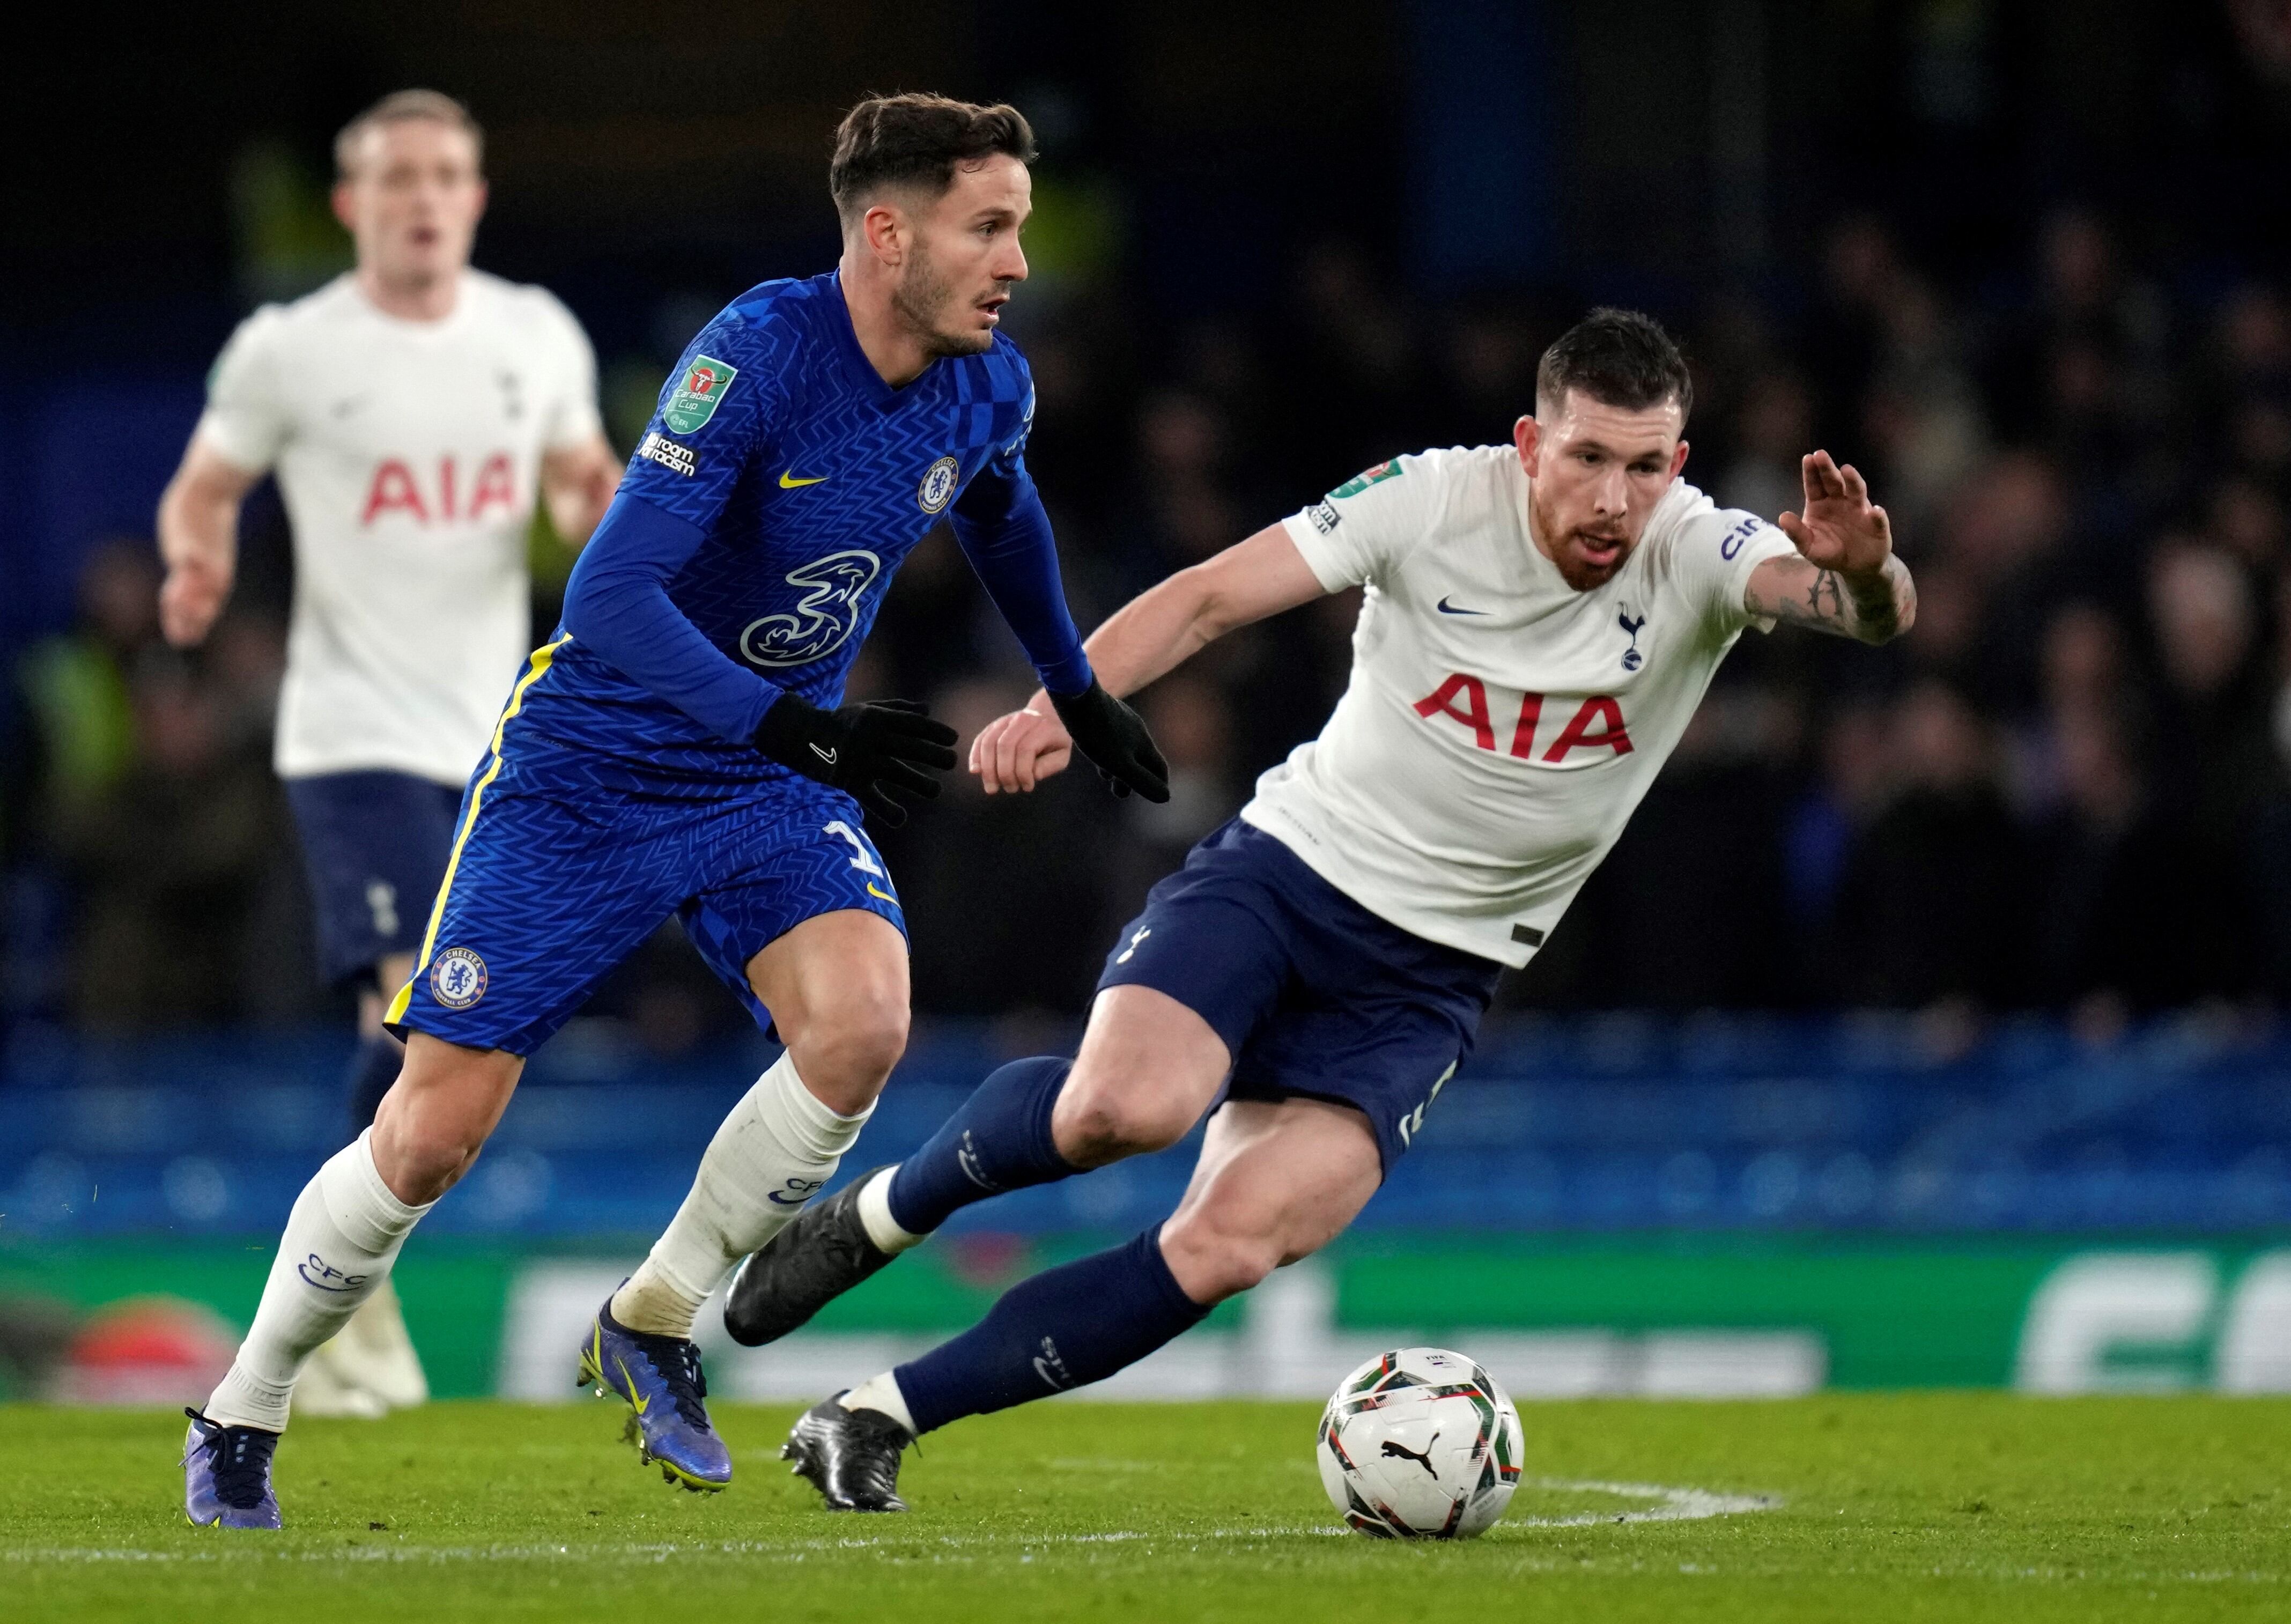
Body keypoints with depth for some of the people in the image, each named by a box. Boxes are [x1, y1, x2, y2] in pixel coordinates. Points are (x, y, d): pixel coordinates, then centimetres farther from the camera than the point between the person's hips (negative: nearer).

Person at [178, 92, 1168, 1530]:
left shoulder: (989, 387, -4)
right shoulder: (759, 353, -24)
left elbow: (1001, 519, 22)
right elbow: (611, 599, -29)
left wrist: (1078, 691, 33)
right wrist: (796, 727, -37)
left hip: (767, 791, 5)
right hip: (587, 777, -5)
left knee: (864, 1023, -25)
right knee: (435, 1137, -5)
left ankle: (654, 1327, -2)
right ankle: (239, 1425, 18)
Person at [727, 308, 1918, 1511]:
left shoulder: (1697, 556, -11)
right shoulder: (1434, 500, -13)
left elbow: (1878, 613, -27)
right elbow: (1213, 596, -11)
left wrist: (1863, 569, -52)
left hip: (1427, 978, 1)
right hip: (1285, 867, -1)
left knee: (1228, 1249, -18)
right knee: (1128, 1103, -31)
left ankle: (879, 1416, -5)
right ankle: (875, 1216, 0)